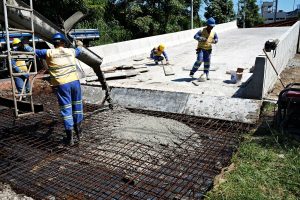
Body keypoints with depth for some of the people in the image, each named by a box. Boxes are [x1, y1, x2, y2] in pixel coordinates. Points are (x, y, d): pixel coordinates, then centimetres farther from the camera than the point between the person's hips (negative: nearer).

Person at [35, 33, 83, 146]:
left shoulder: (49, 53, 2)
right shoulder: (71, 51, 12)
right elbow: (78, 51, 35)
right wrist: (79, 45, 58)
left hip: (61, 84, -3)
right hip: (74, 81, 3)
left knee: (66, 109, 3)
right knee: (77, 106, 18)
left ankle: (70, 138, 7)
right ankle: (78, 131, 31)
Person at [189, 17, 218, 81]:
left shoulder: (213, 33, 7)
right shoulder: (202, 31, -6)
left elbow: (216, 39, 13)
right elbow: (195, 36, -12)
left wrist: (214, 41, -12)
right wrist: (202, 39, -29)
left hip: (208, 49, 4)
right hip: (201, 48, -4)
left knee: (207, 62, 6)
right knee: (199, 60, -18)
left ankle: (206, 75, 20)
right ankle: (192, 72, -4)